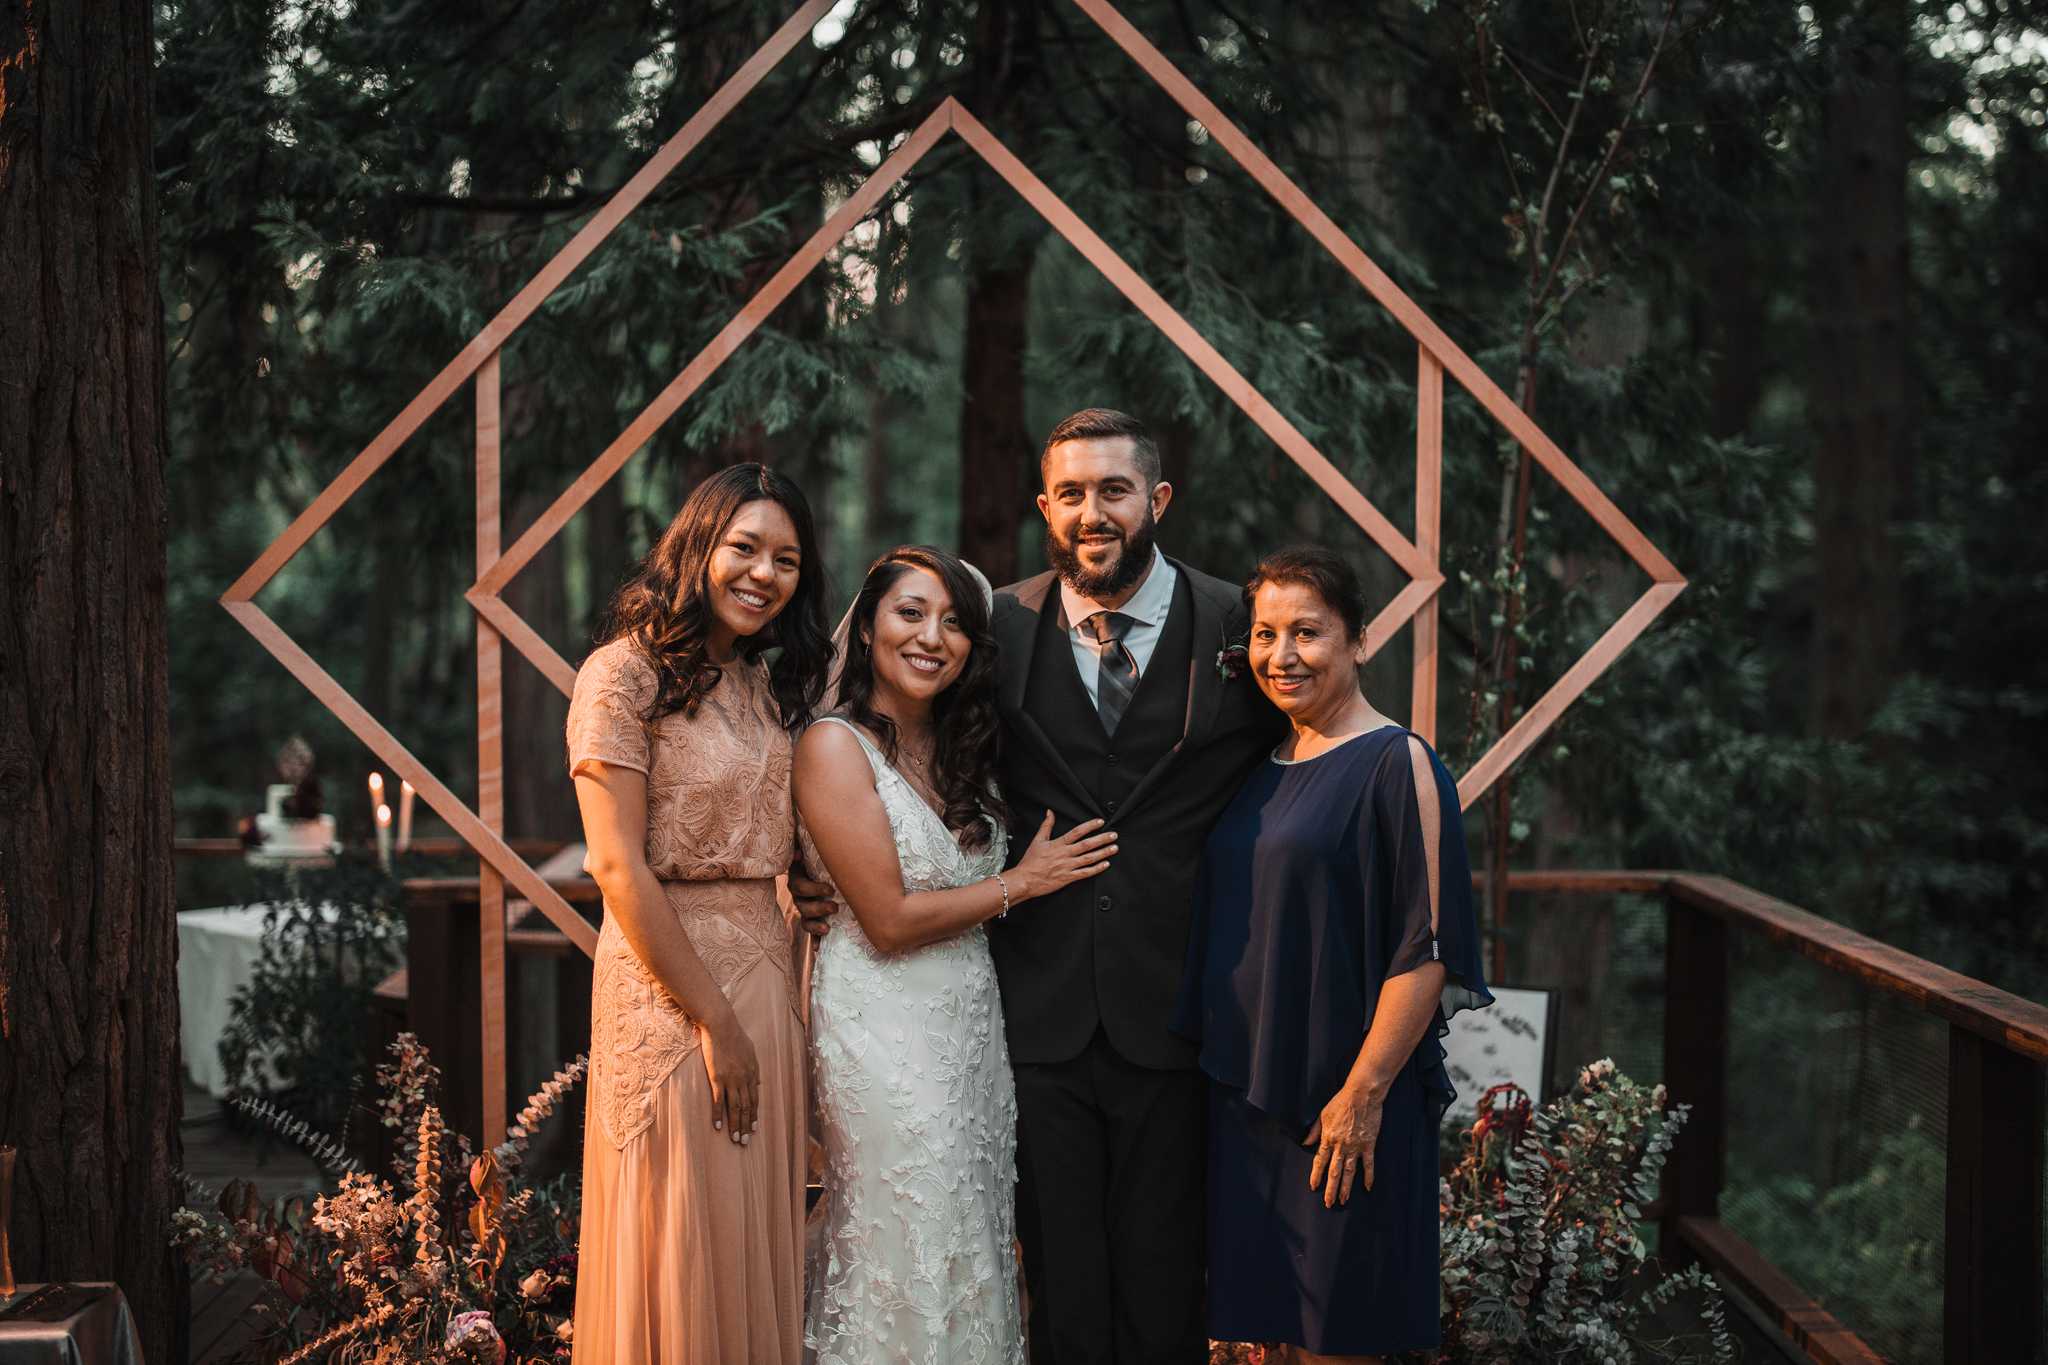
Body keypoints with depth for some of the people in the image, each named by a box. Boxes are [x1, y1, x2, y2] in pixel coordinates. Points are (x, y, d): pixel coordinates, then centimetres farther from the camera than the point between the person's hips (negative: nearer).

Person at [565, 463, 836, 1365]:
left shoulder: (769, 687, 13)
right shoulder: (626, 674, -10)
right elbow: (620, 868, -15)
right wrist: (713, 1020, -15)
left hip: (764, 971, 7)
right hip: (666, 977, -7)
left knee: (757, 1240, 12)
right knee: (683, 1245, 1)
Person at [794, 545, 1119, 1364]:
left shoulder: (955, 750, 10)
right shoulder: (835, 746, -12)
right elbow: (890, 921, -15)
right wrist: (1022, 882, -7)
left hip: (974, 1021, 7)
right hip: (884, 1028, -7)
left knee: (975, 1247, 12)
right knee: (912, 1259, 0)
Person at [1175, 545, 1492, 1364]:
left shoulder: (1396, 764, -10)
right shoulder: (1261, 769, 11)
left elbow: (1425, 949, -15)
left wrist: (1363, 1093, -18)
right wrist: (1228, 1069, 10)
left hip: (1342, 1105, -6)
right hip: (1244, 1088, 6)